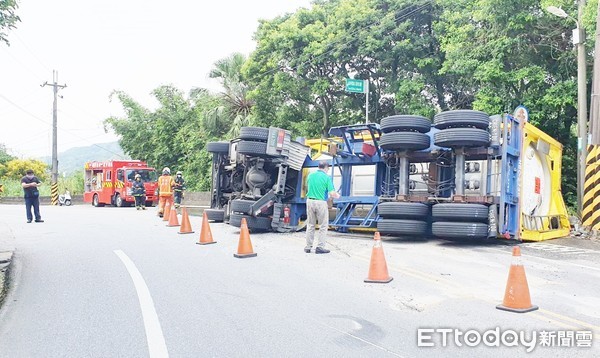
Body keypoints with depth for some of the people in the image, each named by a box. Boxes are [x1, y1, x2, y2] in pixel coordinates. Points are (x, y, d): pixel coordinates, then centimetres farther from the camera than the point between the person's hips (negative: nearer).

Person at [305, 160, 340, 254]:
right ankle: (320, 247, 6)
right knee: (323, 226, 7)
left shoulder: (310, 175, 4)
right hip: (321, 203, -4)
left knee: (310, 225, 13)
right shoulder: (327, 177, -9)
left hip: (310, 201, 4)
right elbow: (332, 194, -12)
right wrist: (337, 196, 10)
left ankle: (308, 247, 16)